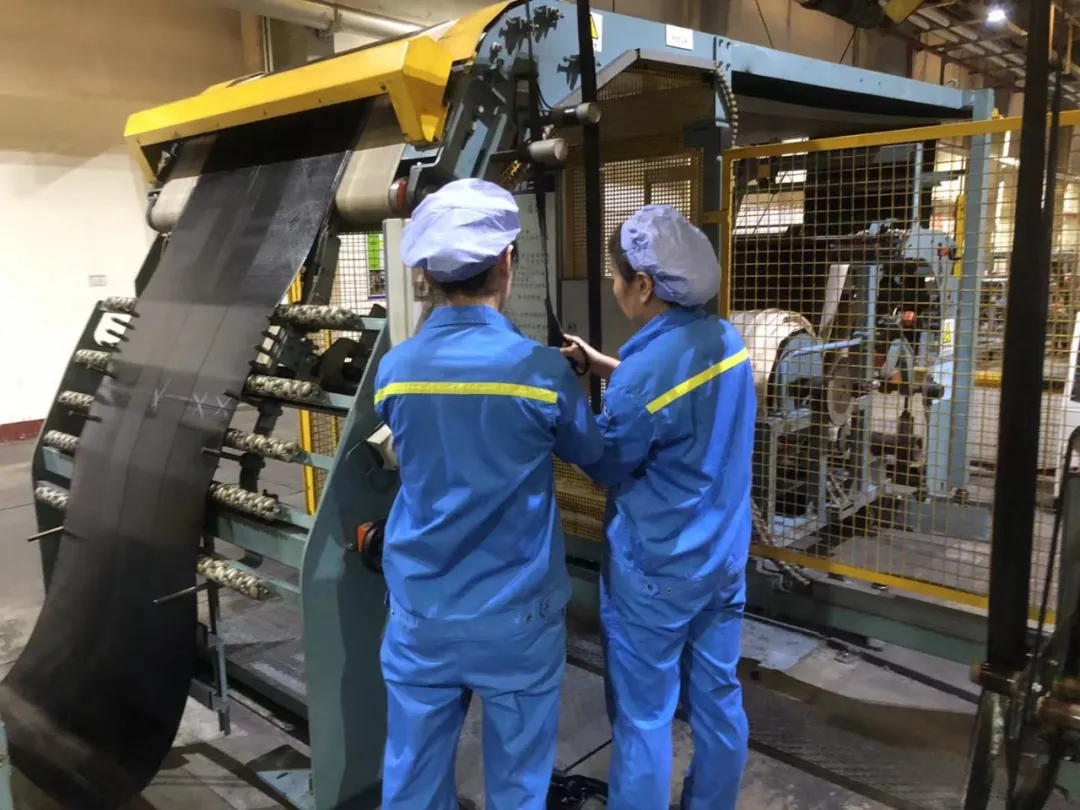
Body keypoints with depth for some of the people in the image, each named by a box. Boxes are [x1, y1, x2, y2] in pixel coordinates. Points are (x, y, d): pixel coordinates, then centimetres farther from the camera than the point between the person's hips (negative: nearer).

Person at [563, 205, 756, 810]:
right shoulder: (727, 341, -1)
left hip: (656, 571, -8)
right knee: (719, 700, 20)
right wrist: (609, 368, 15)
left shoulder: (644, 370, -25)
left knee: (643, 717, 9)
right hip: (724, 557, 8)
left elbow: (608, 466, -10)